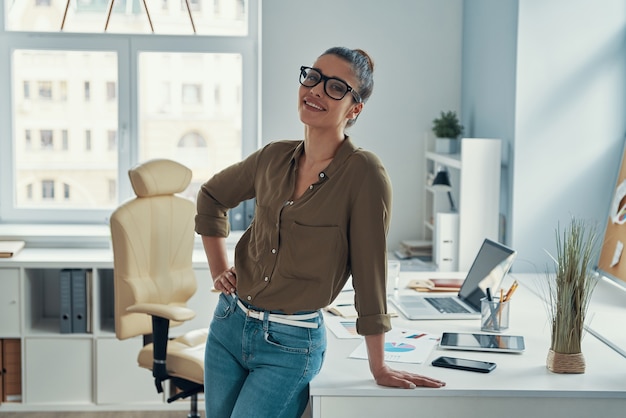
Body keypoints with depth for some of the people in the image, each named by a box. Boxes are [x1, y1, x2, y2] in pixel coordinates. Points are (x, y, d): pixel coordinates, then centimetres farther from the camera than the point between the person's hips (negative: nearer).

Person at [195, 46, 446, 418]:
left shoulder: (364, 173, -16)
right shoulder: (274, 158, 1)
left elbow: (370, 275, -13)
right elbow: (211, 197, 20)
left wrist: (379, 367, -9)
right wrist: (219, 271, 12)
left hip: (291, 346, -6)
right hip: (229, 326, 6)